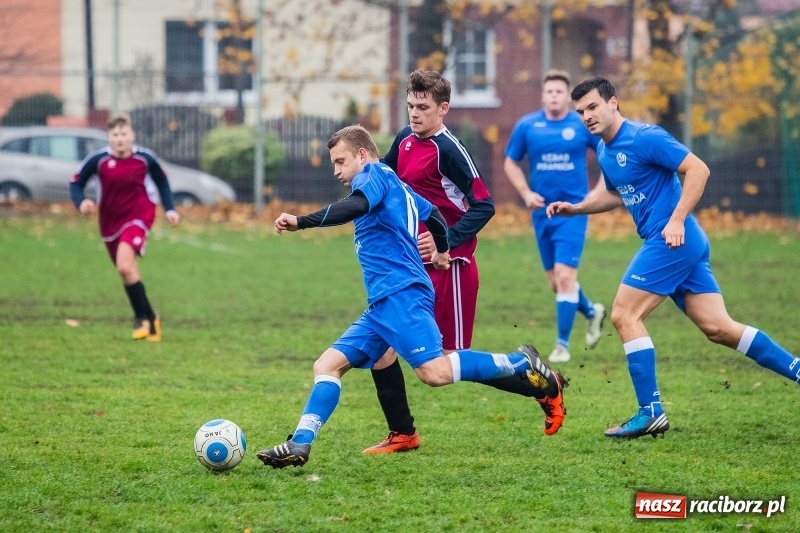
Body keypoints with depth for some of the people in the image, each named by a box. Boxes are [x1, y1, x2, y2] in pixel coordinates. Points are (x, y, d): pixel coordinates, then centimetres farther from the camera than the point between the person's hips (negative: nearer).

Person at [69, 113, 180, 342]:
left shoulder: (145, 158, -10)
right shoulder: (98, 160, -12)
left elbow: (162, 182, 9)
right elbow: (76, 183, -2)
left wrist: (169, 209, 3)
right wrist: (81, 202, -21)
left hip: (139, 216, -3)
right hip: (110, 221, 3)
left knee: (125, 266, -23)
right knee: (126, 272, 10)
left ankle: (143, 317, -8)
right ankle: (149, 318, 26)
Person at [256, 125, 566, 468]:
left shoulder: (374, 173, 0)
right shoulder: (398, 187, 27)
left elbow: (356, 207, -21)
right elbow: (433, 214, 39)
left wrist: (300, 222, -27)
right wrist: (441, 252, 58)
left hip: (400, 295, -10)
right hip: (382, 304, 10)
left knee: (434, 371, -22)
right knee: (327, 365, 3)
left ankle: (521, 364, -11)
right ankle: (299, 446, -4)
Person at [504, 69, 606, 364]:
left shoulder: (583, 125, -4)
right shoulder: (527, 126, 1)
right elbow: (511, 163, 11)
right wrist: (526, 193, -3)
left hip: (573, 211, -4)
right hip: (542, 212, 4)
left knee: (564, 275, -14)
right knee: (556, 282, 11)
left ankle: (562, 344, -5)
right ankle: (592, 312, 40)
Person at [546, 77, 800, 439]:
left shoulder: (644, 138, -12)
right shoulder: (605, 152, 16)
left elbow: (698, 169, -16)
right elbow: (614, 194, 33)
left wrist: (677, 220, -21)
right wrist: (574, 208, 17)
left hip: (672, 241, -9)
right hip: (682, 246, 9)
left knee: (624, 315, -8)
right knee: (718, 328, 4)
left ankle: (650, 412, -7)